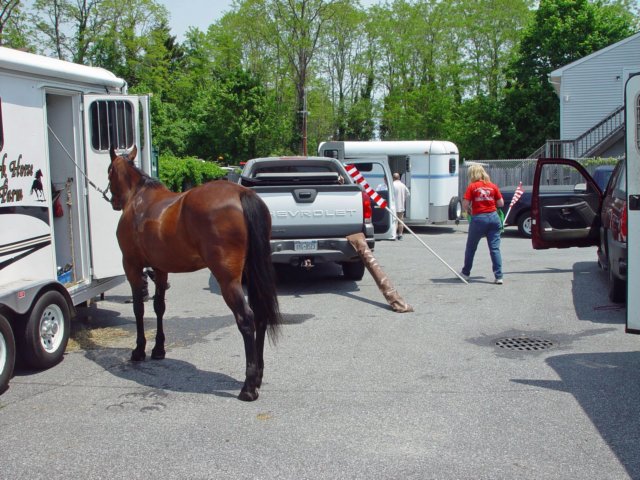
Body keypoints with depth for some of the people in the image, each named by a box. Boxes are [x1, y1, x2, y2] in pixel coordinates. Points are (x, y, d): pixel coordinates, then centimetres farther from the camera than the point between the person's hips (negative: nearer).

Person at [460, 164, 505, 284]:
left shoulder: (472, 187, -3)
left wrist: (468, 211, 12)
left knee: (471, 247, 14)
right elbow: (501, 203, 6)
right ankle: (499, 276, -4)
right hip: (493, 217, 2)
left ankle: (465, 273, 26)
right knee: (495, 248, 1)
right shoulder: (493, 186, 5)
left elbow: (465, 204, -9)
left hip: (478, 218, -2)